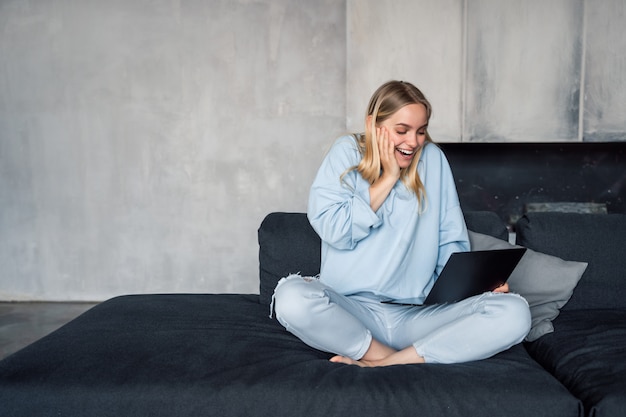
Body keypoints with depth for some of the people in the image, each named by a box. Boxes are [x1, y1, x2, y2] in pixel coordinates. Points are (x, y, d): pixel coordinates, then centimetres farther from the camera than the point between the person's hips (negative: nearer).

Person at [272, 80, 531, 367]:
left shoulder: (433, 159, 8)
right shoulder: (346, 153, 3)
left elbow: (450, 240, 8)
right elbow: (334, 230, -9)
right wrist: (388, 178, -6)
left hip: (418, 316, 2)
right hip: (352, 310, -2)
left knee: (515, 313, -21)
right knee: (292, 297, -33)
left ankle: (385, 363, -20)